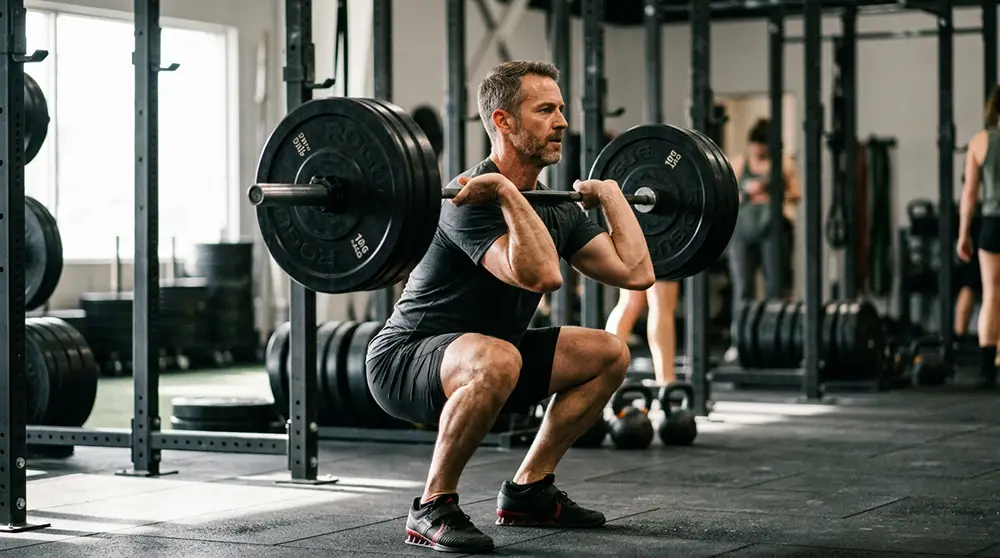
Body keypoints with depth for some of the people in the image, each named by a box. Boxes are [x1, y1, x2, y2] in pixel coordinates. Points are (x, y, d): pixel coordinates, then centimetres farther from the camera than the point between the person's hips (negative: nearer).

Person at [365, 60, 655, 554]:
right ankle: (432, 508, -20)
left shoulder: (554, 210, 4)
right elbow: (542, 275, -40)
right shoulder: (474, 201, -24)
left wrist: (609, 192, 7)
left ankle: (527, 492, 12)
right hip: (403, 362, -9)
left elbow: (636, 272, -2)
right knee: (497, 361, -40)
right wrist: (506, 191, -37)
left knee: (608, 354, 7)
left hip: (474, 360, 9)